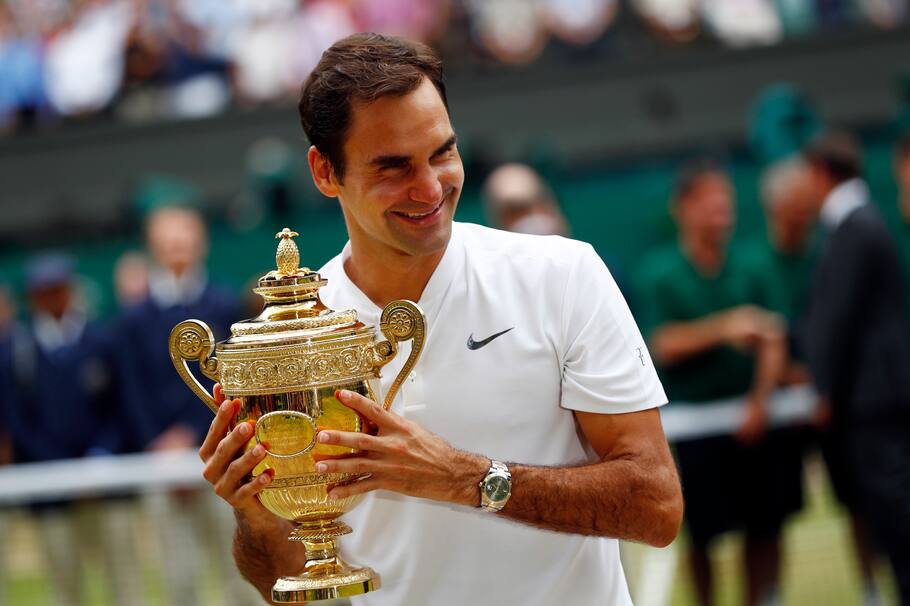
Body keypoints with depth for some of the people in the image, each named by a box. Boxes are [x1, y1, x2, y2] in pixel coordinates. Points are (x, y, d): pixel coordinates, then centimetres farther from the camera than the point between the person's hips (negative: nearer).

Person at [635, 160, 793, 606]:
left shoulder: (746, 268, 6)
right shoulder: (659, 274, -2)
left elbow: (773, 342, 4)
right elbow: (664, 346, -10)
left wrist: (760, 402, -8)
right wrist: (723, 328, -22)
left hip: (751, 417, 3)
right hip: (695, 425, -3)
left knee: (765, 527, 4)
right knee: (703, 533, 1)